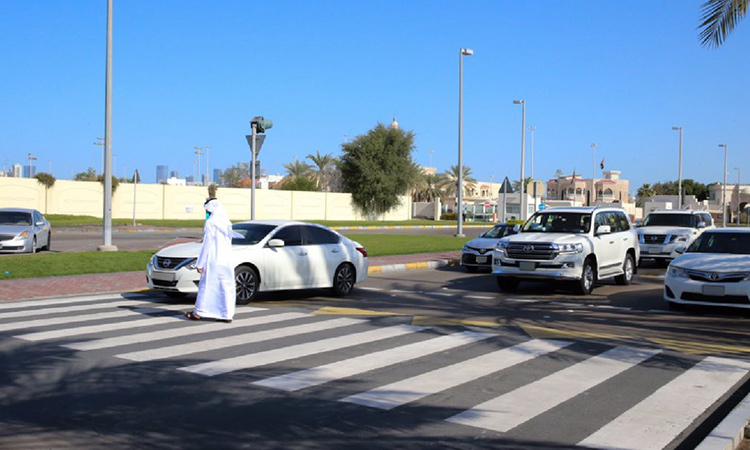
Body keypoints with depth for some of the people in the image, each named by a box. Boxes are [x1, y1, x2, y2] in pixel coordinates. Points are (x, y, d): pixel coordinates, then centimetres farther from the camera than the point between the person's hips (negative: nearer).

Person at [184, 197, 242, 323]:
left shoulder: (210, 223, -11)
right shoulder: (226, 223, 11)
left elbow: (207, 245, -13)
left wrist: (200, 264, -9)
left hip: (213, 261, -6)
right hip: (226, 261, 6)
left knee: (206, 286, 3)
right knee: (226, 288, 5)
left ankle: (198, 312, 11)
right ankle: (227, 315, 4)